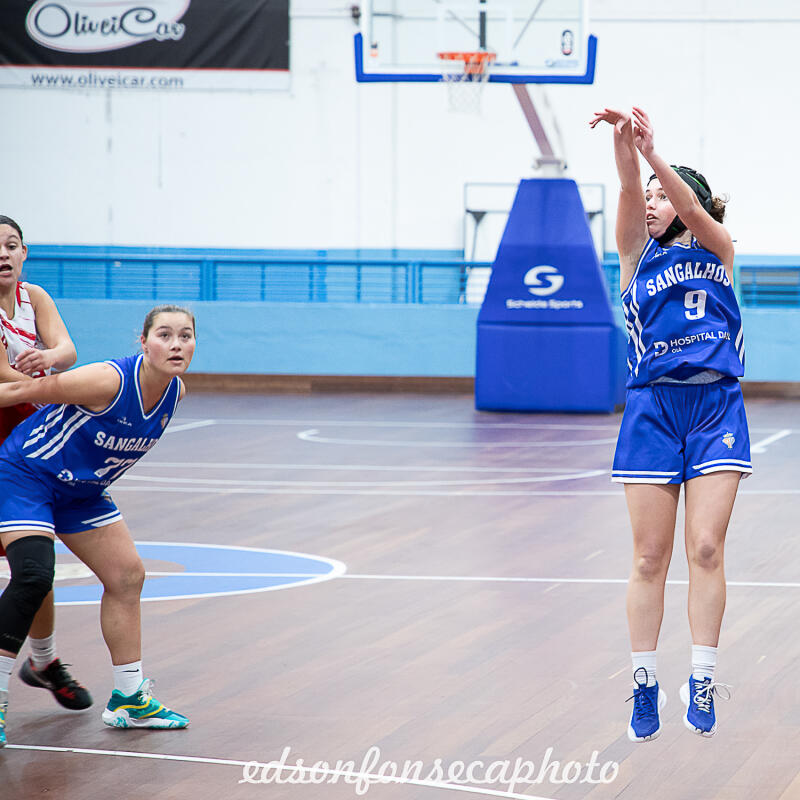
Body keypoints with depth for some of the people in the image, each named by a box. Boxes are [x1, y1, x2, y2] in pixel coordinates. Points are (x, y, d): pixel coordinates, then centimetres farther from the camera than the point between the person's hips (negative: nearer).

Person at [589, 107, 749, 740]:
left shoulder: (718, 250, 9)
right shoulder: (638, 252, 10)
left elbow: (693, 209, -12)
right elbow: (629, 195, -9)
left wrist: (652, 152, -29)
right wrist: (624, 145, -29)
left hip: (716, 407, -1)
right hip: (652, 406, 1)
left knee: (706, 548, -7)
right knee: (651, 556, 0)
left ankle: (702, 681, -3)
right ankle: (645, 684, 6)